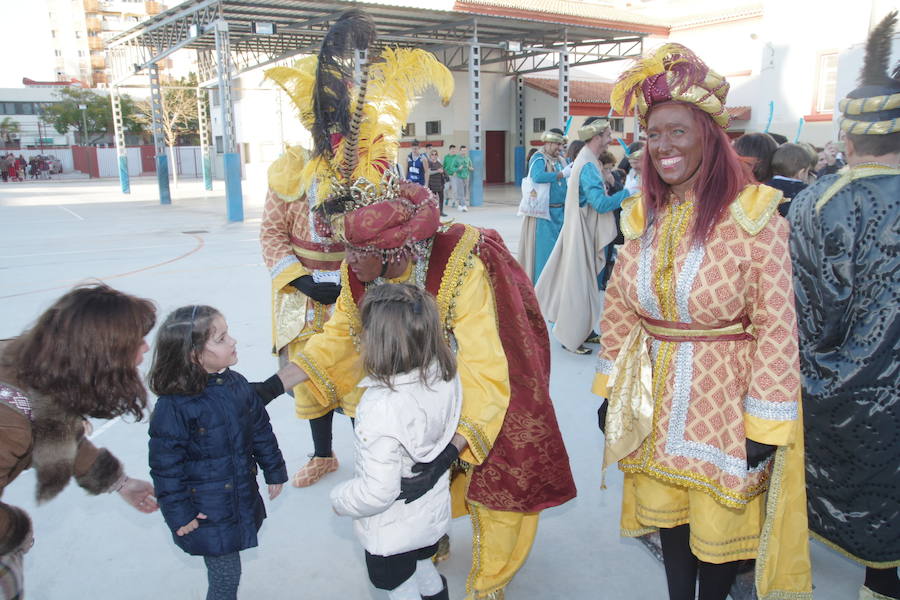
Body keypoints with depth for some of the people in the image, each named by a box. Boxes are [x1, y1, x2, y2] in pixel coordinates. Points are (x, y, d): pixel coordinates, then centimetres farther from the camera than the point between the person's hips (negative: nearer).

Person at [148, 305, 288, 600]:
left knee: (227, 573, 19)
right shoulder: (173, 407, -23)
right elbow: (165, 467, -16)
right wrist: (179, 517, -11)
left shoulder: (238, 385, -4)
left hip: (244, 502, 6)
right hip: (207, 516, -5)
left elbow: (261, 431, 8)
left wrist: (274, 472, 14)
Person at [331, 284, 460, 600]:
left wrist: (340, 499, -12)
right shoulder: (446, 375, -19)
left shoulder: (382, 407, -37)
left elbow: (378, 491, -30)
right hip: (433, 512, 5)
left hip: (391, 532, -5)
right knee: (425, 572, 32)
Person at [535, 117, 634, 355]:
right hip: (583, 233, -10)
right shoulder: (588, 165, -20)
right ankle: (572, 337, 9)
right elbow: (601, 203, -24)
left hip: (586, 230, 10)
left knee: (583, 282, 16)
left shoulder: (585, 160, 11)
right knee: (581, 283, -2)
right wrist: (628, 193, -16)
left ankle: (583, 330, 27)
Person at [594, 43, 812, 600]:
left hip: (725, 401, -4)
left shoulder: (753, 215, -16)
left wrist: (765, 425, -13)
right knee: (666, 511, 19)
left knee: (718, 526, 13)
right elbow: (619, 308, 7)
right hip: (657, 399, 5)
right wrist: (609, 388, 9)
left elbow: (776, 327, -16)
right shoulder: (643, 215, 1)